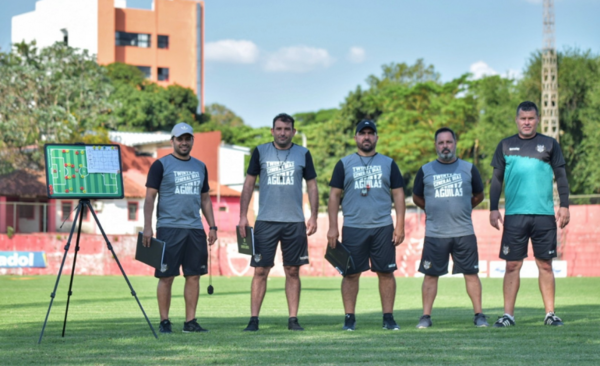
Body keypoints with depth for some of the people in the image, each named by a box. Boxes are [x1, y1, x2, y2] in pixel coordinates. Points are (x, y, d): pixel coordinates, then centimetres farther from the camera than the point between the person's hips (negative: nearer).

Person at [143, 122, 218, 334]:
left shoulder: (200, 167, 16)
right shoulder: (161, 165, 1)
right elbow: (150, 197, -3)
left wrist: (212, 226, 13)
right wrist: (147, 227, -12)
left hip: (195, 229, 5)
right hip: (168, 228, -5)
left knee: (194, 275, 3)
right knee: (166, 277, -2)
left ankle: (190, 321, 9)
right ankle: (164, 322, 5)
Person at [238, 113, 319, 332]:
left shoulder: (303, 154, 7)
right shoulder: (261, 152, 6)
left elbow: (312, 186, 10)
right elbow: (249, 183, 8)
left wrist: (313, 217, 2)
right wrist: (243, 215, 1)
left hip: (294, 222, 1)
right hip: (265, 221, -1)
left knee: (293, 271, 4)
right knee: (260, 270, -3)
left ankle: (293, 318, 9)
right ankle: (253, 319, 0)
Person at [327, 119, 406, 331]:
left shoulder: (388, 164, 12)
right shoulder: (344, 164, 9)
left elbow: (398, 194, 10)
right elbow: (335, 195, 6)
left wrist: (400, 226, 1)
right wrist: (333, 227, -2)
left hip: (383, 228, 1)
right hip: (353, 228, -1)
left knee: (386, 272, 0)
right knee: (351, 273, 0)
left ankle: (388, 317, 7)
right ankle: (349, 318, 7)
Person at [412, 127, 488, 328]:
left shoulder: (468, 169, 8)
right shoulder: (426, 171, 7)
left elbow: (479, 196, 20)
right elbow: (417, 198, 19)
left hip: (464, 232, 0)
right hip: (434, 234, 0)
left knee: (471, 273, 1)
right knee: (430, 275, 0)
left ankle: (479, 314, 8)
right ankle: (426, 316, 7)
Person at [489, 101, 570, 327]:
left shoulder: (549, 144, 8)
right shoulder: (505, 146, 10)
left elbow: (561, 176, 9)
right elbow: (497, 179, 11)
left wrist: (564, 206, 1)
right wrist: (493, 209, 4)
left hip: (544, 215, 0)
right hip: (514, 215, 0)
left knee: (545, 265, 2)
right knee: (512, 265, -1)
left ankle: (550, 313, 7)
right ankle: (508, 315, 1)